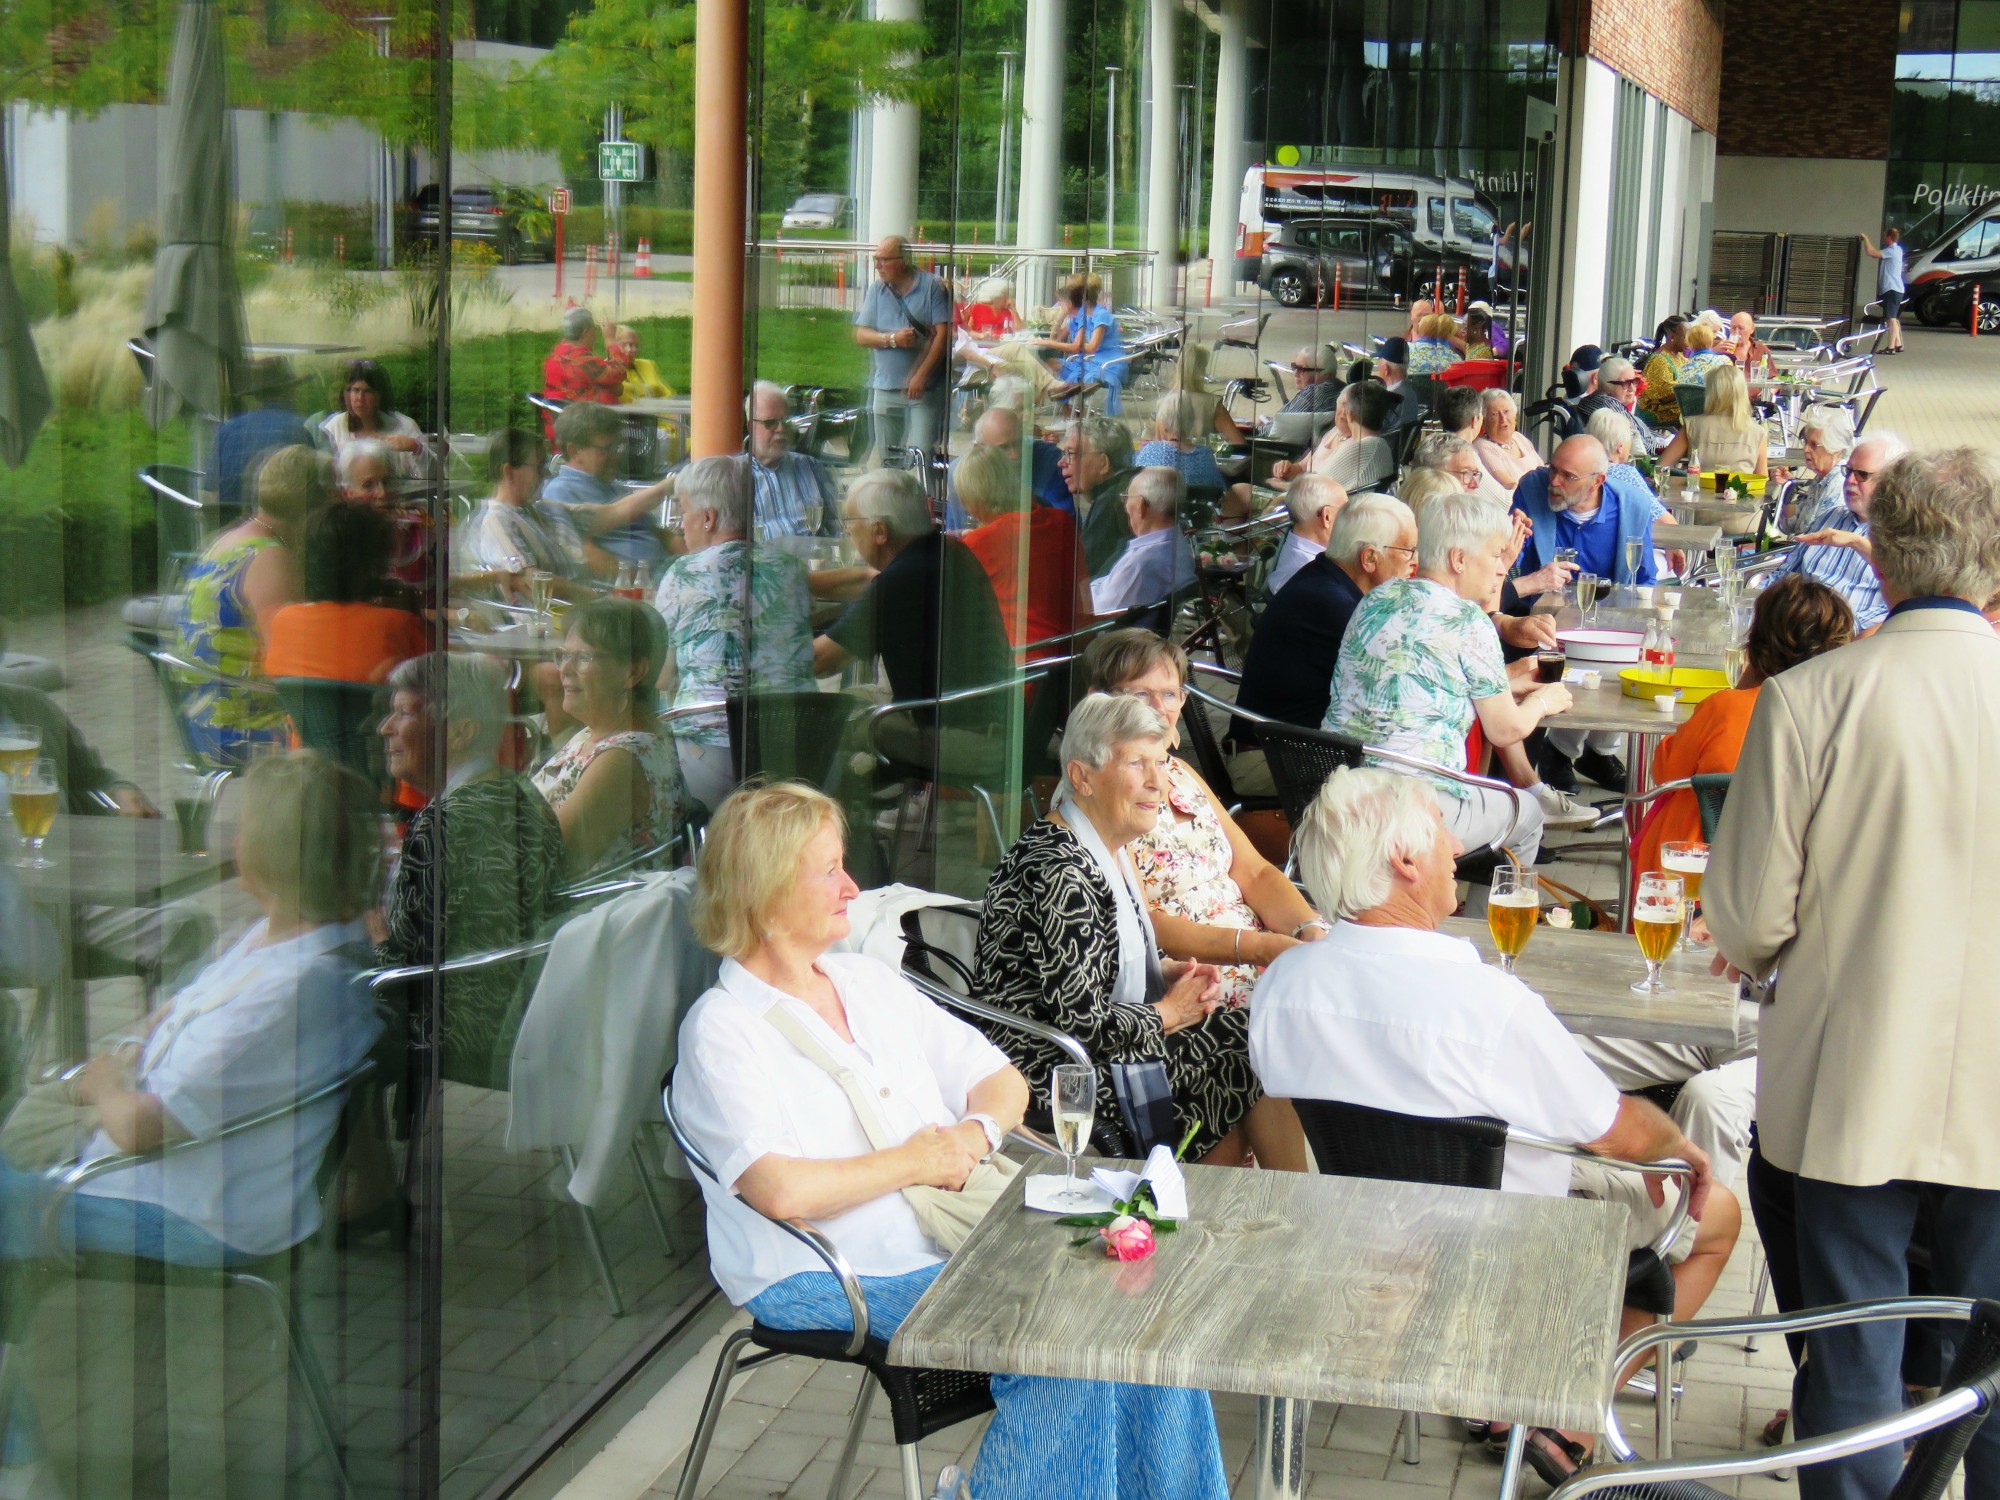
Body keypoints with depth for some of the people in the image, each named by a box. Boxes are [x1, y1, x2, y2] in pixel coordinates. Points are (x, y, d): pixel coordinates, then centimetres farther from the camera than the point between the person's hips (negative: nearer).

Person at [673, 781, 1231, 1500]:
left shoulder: (868, 981, 16)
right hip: (838, 1278, -7)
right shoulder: (721, 1029, -7)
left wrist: (976, 1132, -5)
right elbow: (782, 1190, -22)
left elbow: (1001, 1080, 18)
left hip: (966, 1236, 7)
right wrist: (915, 1161, -11)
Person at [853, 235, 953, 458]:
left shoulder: (932, 286, -3)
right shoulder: (876, 290, 10)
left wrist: (921, 375, -14)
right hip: (885, 387, 4)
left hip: (925, 389, -4)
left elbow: (943, 334, -8)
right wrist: (892, 339, -12)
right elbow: (860, 335, 7)